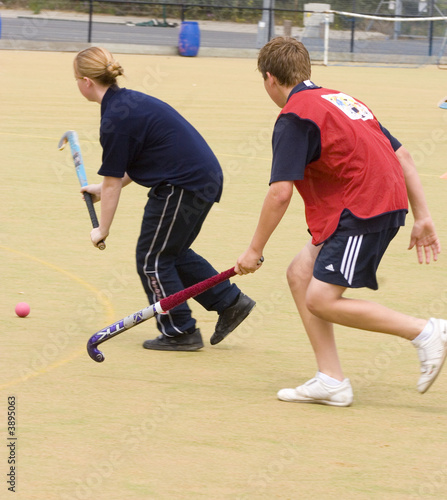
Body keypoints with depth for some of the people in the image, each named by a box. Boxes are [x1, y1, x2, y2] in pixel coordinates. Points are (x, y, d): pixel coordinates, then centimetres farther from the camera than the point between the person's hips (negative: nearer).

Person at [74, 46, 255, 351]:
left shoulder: (116, 119, -17)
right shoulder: (131, 101, 13)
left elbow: (113, 181, -11)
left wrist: (103, 230, -1)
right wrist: (103, 189, 27)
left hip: (184, 186, -10)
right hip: (206, 177, 10)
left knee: (152, 259, 5)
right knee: (173, 253, 22)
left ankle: (180, 332, 11)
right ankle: (230, 302, 23)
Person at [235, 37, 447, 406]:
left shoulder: (294, 116, -7)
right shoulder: (342, 100, 20)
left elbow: (280, 194, -14)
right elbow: (401, 156, 18)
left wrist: (255, 250, -4)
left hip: (362, 210, -10)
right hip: (390, 201, 10)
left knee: (321, 300, -9)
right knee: (300, 273, 10)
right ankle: (331, 380, 6)